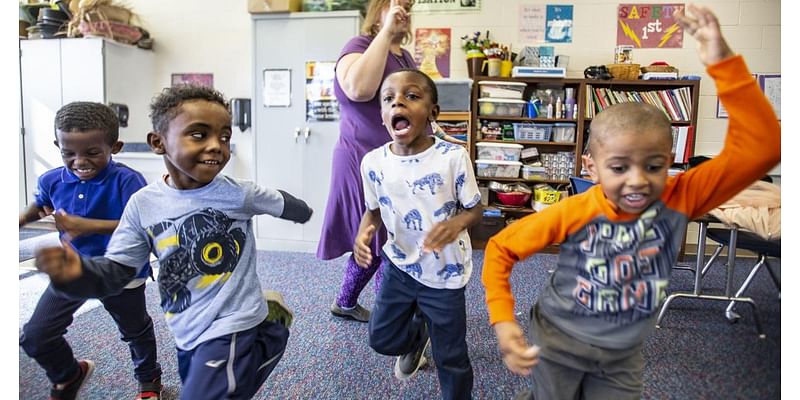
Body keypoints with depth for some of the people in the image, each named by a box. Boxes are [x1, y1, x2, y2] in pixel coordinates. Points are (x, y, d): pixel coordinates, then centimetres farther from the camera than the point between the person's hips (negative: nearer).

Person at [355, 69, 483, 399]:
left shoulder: (453, 157, -21)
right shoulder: (373, 162, -11)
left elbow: (475, 209, -10)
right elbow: (374, 210, 4)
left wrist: (456, 223, -32)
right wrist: (363, 233, -18)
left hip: (445, 273, -3)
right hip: (399, 266, 3)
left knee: (451, 357, 13)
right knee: (381, 339, 18)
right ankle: (417, 335, 54)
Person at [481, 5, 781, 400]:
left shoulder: (679, 199, -19)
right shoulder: (573, 213, -25)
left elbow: (761, 147, -27)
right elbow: (500, 249, -17)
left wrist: (723, 64, -35)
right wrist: (503, 320, -26)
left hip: (623, 355, 3)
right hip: (558, 343, -2)